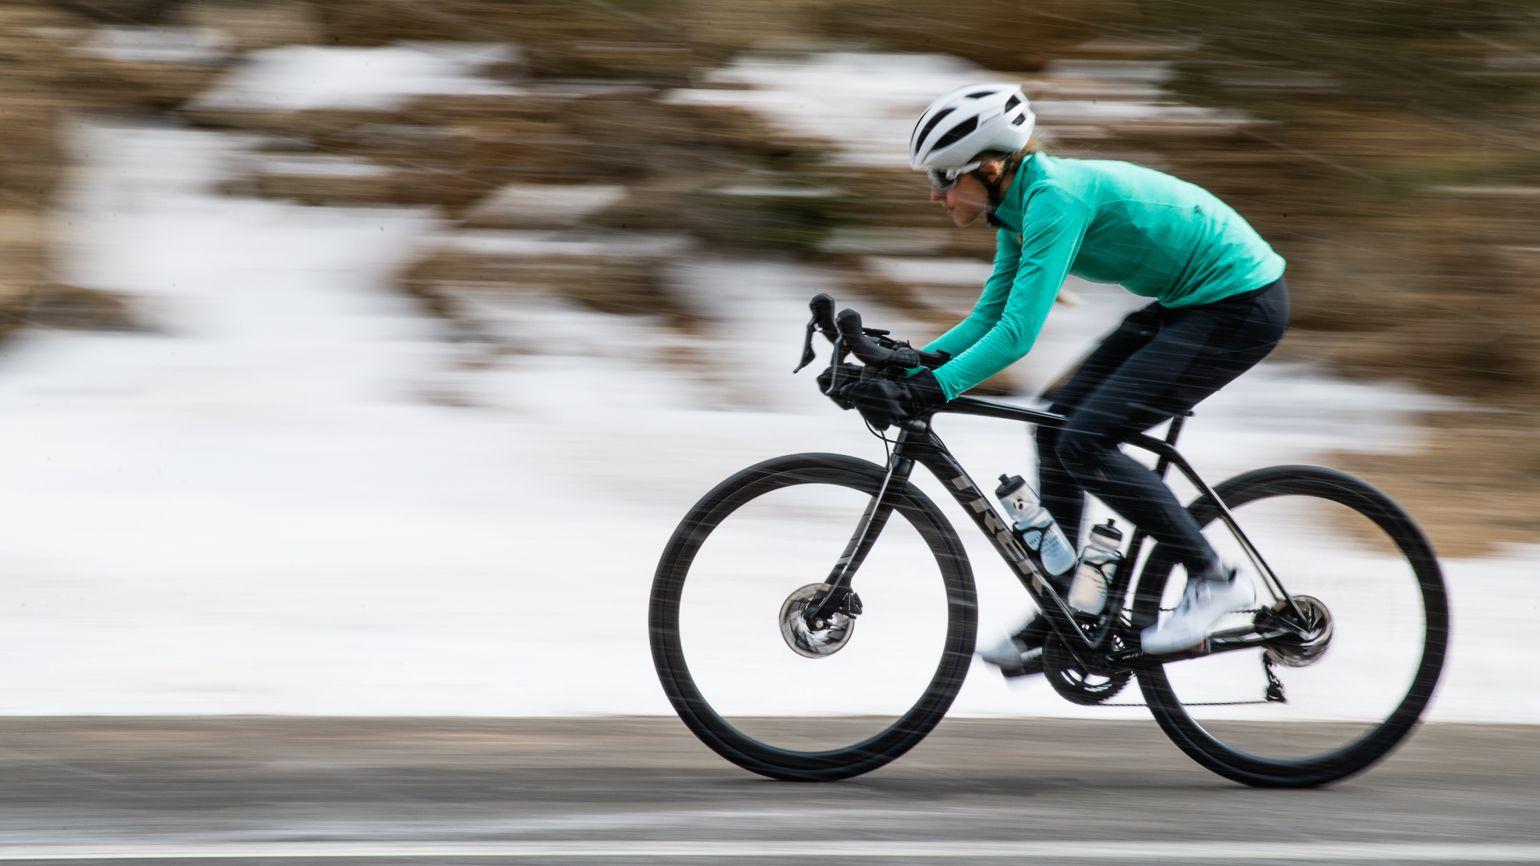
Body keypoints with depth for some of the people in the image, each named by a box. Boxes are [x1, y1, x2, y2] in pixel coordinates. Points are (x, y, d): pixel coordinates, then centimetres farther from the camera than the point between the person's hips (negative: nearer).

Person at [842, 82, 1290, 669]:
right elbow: (989, 316, 10)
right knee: (1056, 426, 6)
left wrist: (928, 390, -36)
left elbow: (1017, 334, -30)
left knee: (1084, 442, -15)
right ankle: (1053, 630, 11)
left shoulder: (1056, 197, -24)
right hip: (1187, 304, 10)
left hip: (1240, 305, -10)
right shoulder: (1021, 203, 5)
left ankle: (1214, 579, -4)